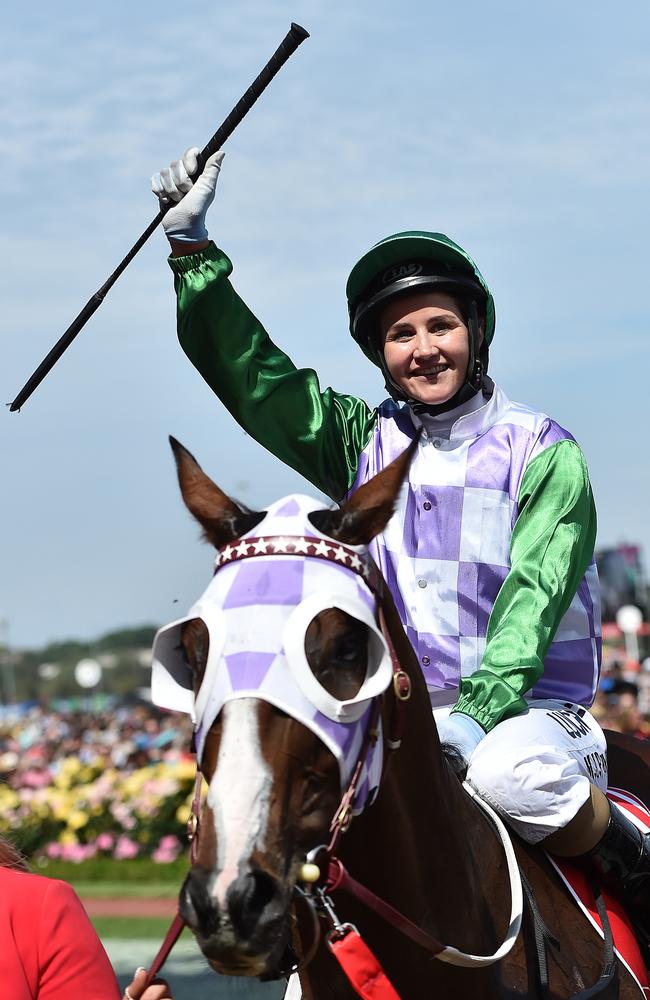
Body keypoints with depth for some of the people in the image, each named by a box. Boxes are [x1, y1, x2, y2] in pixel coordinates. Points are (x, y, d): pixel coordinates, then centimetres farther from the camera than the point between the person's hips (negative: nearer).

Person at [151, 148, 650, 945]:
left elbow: (535, 593, -12)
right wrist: (192, 249, -4)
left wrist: (481, 713, -27)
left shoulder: (541, 453, 0)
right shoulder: (366, 443, 12)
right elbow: (249, 374, 6)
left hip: (529, 709, -4)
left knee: (513, 775, -37)